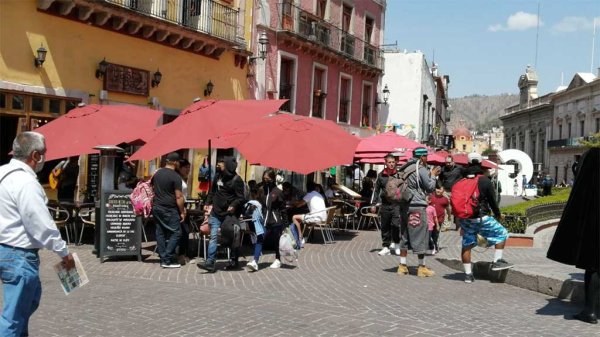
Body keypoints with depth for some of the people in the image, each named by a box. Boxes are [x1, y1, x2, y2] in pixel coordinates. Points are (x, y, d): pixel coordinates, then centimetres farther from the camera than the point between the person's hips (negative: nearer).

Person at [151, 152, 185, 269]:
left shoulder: (158, 173, 9)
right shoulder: (175, 177, -13)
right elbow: (179, 197, -15)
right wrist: (182, 212, -9)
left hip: (156, 208, 8)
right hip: (169, 210, -8)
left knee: (160, 233, 10)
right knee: (176, 233, -2)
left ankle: (163, 259, 13)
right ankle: (167, 260, -7)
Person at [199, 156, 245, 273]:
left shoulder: (236, 180, -12)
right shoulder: (218, 176, 8)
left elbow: (240, 198, -12)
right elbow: (212, 190, 21)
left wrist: (233, 205, -27)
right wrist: (208, 202, 15)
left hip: (229, 214, -5)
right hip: (216, 212, 5)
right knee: (213, 236, -4)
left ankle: (234, 261, 23)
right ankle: (210, 262, -7)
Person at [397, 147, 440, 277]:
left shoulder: (405, 168, 13)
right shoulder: (421, 169, -10)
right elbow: (430, 188, -6)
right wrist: (433, 176, 8)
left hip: (405, 206, 8)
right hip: (417, 207, -8)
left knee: (404, 236, 12)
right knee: (420, 237, 0)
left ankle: (402, 266, 15)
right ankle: (422, 267, 6)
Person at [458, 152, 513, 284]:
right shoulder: (484, 180, -6)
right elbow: (492, 200, 0)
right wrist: (498, 215, 16)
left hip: (464, 218, 5)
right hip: (480, 218, -5)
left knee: (466, 245, 11)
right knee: (501, 233, 12)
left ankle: (468, 274, 12)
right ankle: (497, 262, 8)